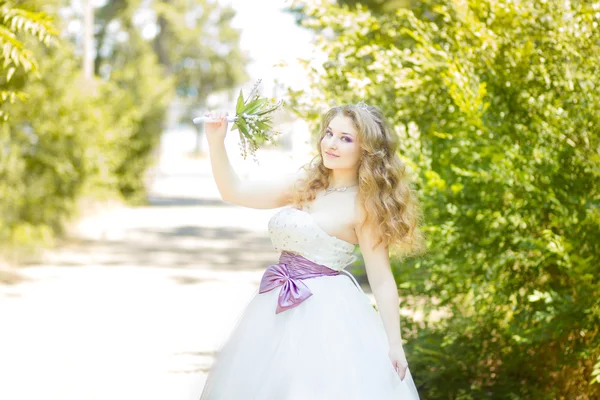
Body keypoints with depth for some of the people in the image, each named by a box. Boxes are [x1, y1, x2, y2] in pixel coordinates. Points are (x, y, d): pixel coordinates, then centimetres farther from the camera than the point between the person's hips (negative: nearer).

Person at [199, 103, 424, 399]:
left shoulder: (365, 204, -10)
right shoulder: (306, 184, 9)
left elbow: (381, 279, -10)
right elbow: (234, 192, 9)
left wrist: (394, 344, -13)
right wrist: (216, 142, -3)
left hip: (326, 312, -7)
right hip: (279, 311, 7)